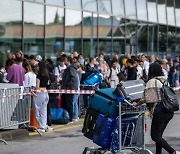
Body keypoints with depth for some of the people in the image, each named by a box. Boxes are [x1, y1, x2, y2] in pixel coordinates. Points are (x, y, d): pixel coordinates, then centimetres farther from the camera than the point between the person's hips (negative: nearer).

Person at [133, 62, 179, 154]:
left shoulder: (152, 81, -7)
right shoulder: (165, 80, 14)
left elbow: (146, 98, -9)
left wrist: (137, 104, 8)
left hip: (160, 111, -8)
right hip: (170, 111, 8)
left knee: (155, 136, -3)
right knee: (158, 135, 16)